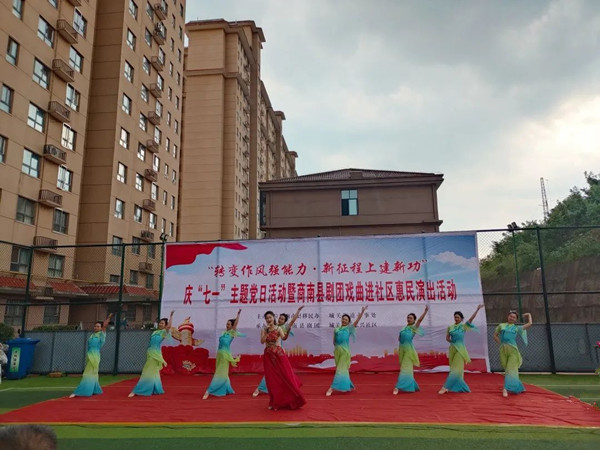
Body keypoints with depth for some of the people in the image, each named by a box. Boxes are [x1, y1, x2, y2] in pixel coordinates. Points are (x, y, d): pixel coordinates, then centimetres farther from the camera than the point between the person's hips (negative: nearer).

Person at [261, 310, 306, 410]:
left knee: (286, 377, -3)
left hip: (279, 354, -1)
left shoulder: (278, 329, -2)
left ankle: (292, 401, 9)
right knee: (272, 380, 4)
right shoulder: (264, 330, 3)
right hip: (268, 356, 2)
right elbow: (262, 341, -12)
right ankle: (275, 403, 16)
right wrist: (267, 331, -19)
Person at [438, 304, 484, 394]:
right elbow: (447, 338, 12)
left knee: (456, 369, -7)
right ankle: (460, 386, 19)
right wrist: (452, 341, -5)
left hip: (460, 348, -4)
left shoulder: (464, 326, -1)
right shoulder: (450, 327, 7)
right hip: (452, 348, 4)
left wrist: (477, 309, -19)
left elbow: (471, 319, -12)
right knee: (454, 368, 7)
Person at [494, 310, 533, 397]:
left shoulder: (517, 328, 10)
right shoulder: (501, 326, 11)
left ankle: (506, 389, -16)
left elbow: (530, 323, 10)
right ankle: (519, 387, 23)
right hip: (503, 349, 1)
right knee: (506, 369, 5)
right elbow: (495, 335, 18)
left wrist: (529, 314, 24)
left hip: (513, 350, -1)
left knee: (511, 370, -11)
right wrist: (500, 343, 5)